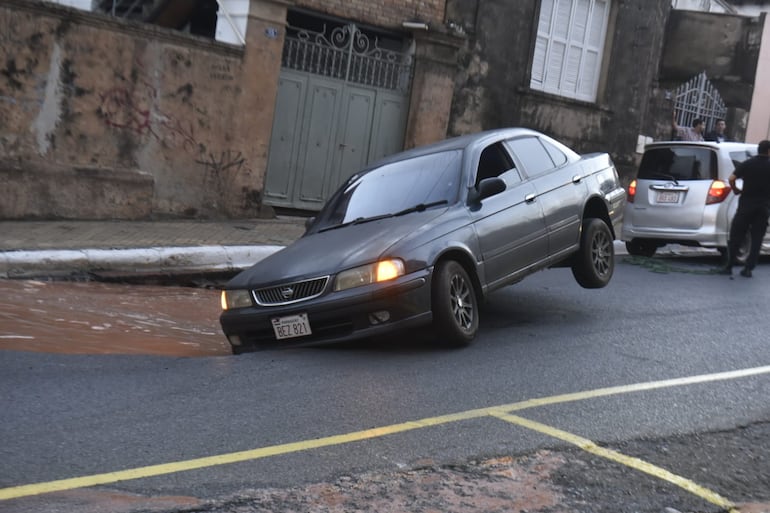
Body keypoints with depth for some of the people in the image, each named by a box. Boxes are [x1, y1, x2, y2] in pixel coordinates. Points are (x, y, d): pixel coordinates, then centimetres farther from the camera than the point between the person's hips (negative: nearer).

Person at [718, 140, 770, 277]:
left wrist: (736, 190, 6)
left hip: (746, 204, 0)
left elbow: (731, 179, -11)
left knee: (736, 236, 6)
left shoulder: (747, 164, -1)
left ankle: (729, 266, 5)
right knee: (757, 239, 6)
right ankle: (748, 268, 4)